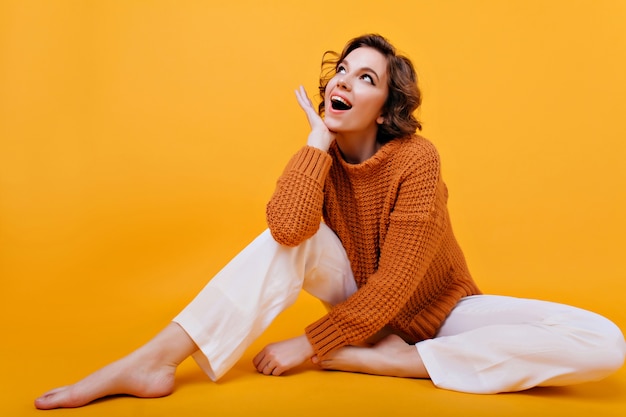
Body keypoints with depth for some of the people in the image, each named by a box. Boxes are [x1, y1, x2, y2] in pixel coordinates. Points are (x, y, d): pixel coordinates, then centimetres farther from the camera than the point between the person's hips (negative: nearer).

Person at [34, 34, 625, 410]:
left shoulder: (416, 160, -21)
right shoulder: (321, 156, -9)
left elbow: (394, 284, -24)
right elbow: (287, 229, -32)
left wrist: (309, 345, -22)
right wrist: (319, 138, -21)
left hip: (432, 310, -2)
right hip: (358, 304, 3)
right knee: (291, 234, -25)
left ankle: (376, 360, -29)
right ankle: (155, 360, -28)